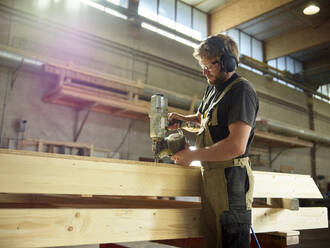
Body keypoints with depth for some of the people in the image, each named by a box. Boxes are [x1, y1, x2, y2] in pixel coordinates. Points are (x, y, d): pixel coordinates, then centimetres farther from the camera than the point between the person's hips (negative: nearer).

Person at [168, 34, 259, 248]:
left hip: (230, 178, -9)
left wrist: (192, 155, -13)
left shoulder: (242, 90, -10)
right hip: (210, 177, 9)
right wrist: (183, 120, 16)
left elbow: (236, 146, -22)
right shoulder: (213, 88, 18)